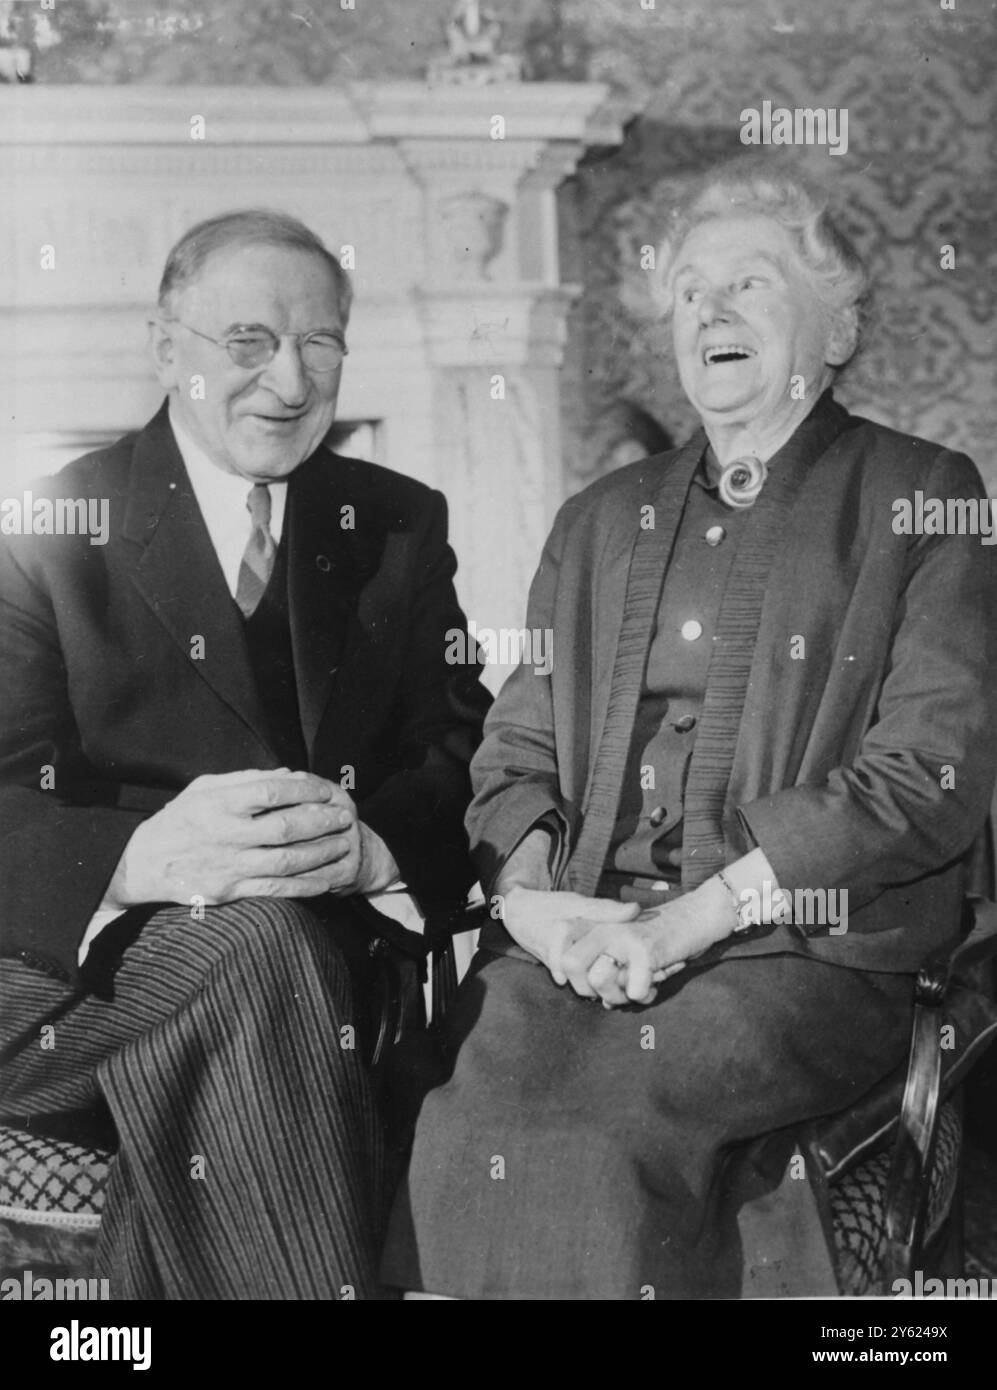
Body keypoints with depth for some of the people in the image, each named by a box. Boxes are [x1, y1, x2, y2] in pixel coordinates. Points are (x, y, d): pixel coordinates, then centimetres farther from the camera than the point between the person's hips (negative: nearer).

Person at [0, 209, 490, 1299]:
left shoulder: (400, 525, 12)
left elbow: (460, 751, 3)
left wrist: (370, 842, -21)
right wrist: (147, 856, -32)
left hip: (330, 956, 3)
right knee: (259, 945, -32)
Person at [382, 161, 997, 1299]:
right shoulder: (597, 522, 23)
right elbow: (515, 749, 18)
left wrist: (696, 916, -14)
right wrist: (531, 896, -5)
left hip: (805, 950, -3)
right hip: (577, 938, 4)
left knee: (570, 1130, -29)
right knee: (454, 1111, -25)